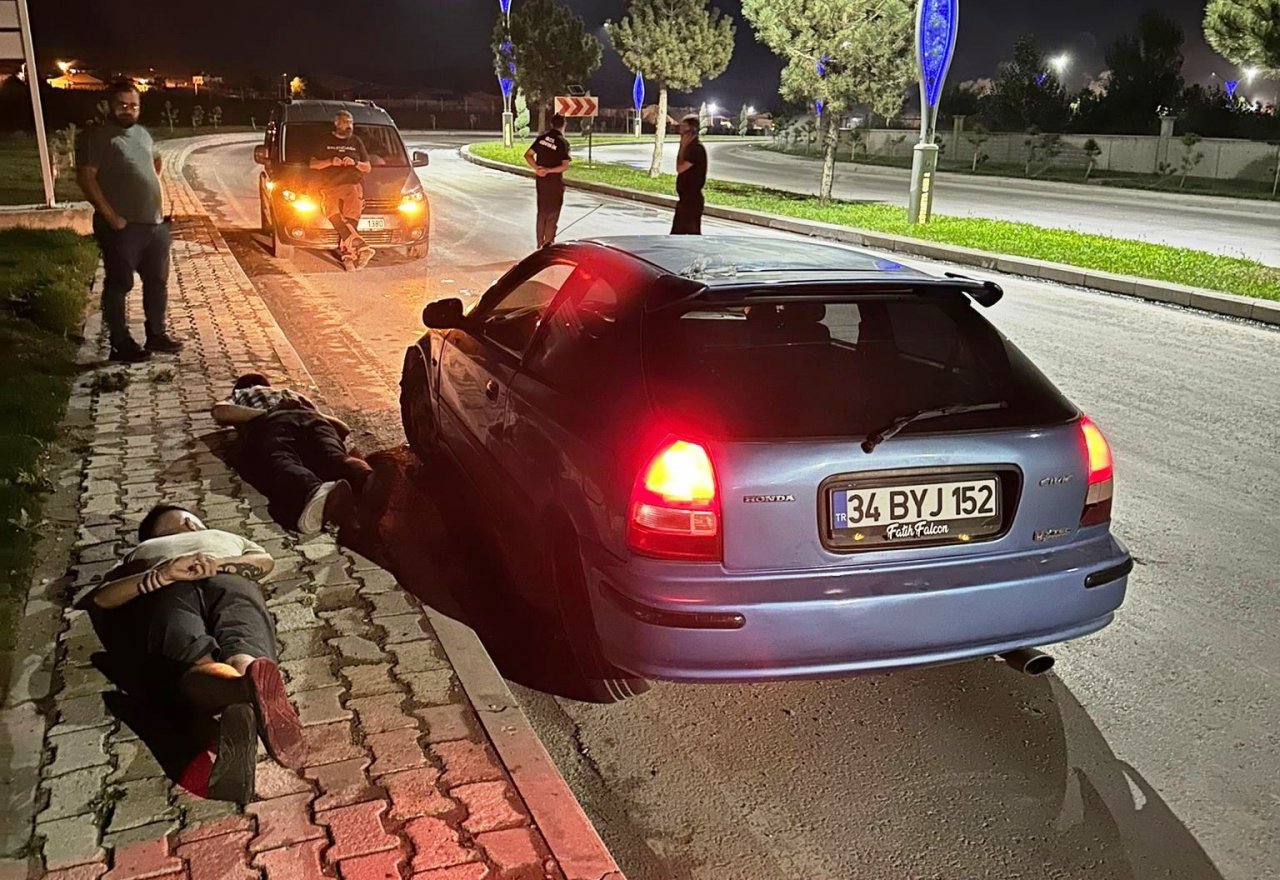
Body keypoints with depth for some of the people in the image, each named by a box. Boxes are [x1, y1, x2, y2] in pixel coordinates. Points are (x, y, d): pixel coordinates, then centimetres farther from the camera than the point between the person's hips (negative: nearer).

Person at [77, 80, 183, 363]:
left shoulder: (143, 133, 13)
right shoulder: (97, 136, -9)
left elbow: (156, 161, 31)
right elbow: (86, 177, -15)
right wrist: (109, 215, -19)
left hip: (155, 223, 7)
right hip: (122, 227, -7)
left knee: (157, 281, 14)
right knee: (119, 285, 1)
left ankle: (156, 334, 27)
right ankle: (120, 344, 8)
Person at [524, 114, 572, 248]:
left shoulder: (542, 137, 2)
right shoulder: (563, 142, -12)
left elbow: (527, 155, 0)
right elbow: (565, 166, -20)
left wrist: (536, 168, -10)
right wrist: (548, 170, -18)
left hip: (541, 180, 5)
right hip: (555, 182, -5)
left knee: (542, 212, 15)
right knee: (553, 213, 4)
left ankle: (540, 243, 20)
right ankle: (548, 243, 5)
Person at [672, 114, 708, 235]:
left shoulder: (697, 148, -16)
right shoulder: (690, 147, 14)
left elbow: (680, 169, -18)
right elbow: (681, 168, 14)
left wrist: (682, 147, -11)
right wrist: (683, 147, 10)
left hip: (692, 199, -10)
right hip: (685, 198, 10)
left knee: (693, 233, -5)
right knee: (677, 232, 15)